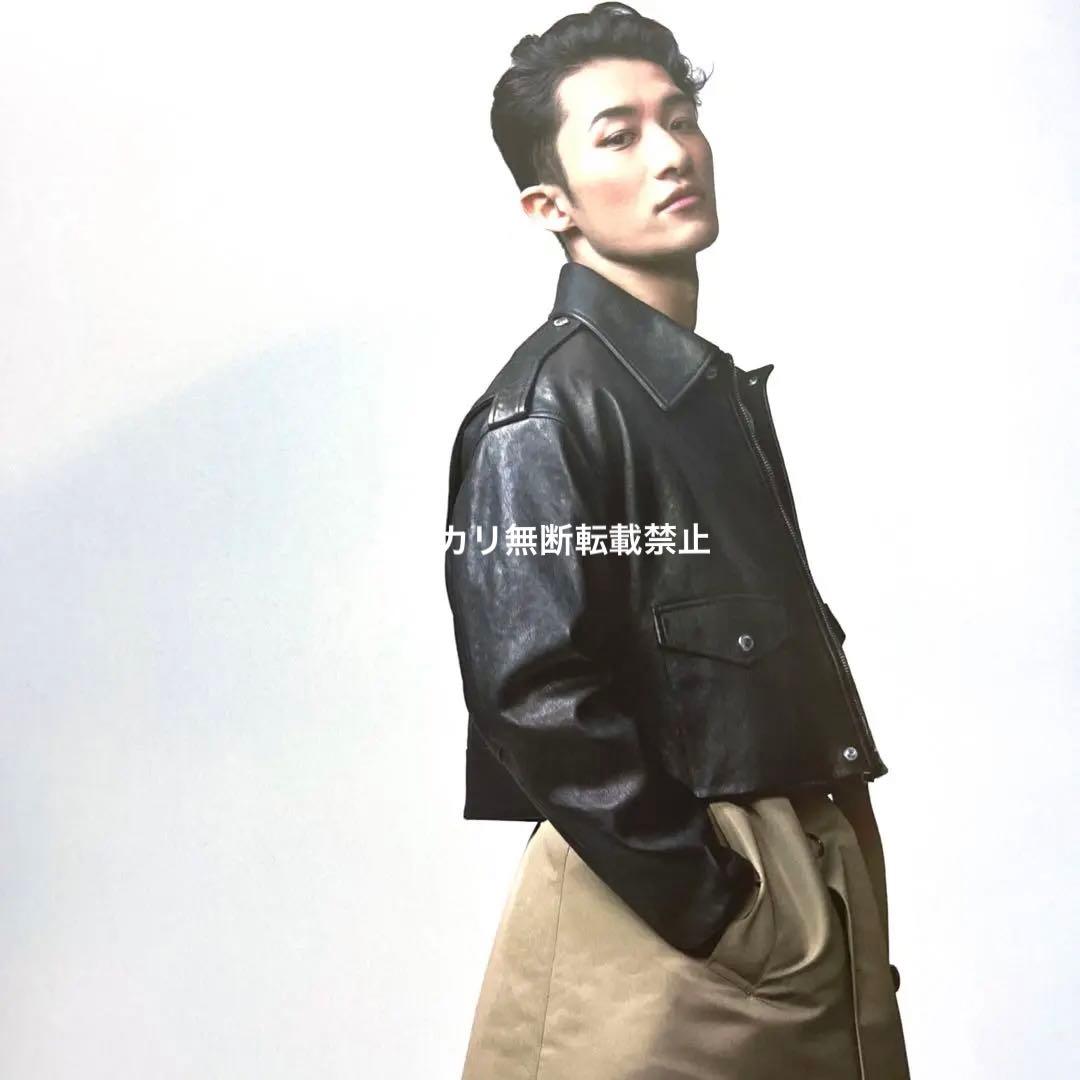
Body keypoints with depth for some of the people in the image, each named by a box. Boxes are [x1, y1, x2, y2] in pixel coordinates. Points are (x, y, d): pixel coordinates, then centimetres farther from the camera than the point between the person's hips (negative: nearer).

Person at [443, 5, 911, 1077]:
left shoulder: (720, 388, 12)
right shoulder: (543, 407, -15)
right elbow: (533, 696, -22)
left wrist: (825, 882, 9)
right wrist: (714, 906, -16)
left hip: (817, 894, 8)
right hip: (669, 907, -8)